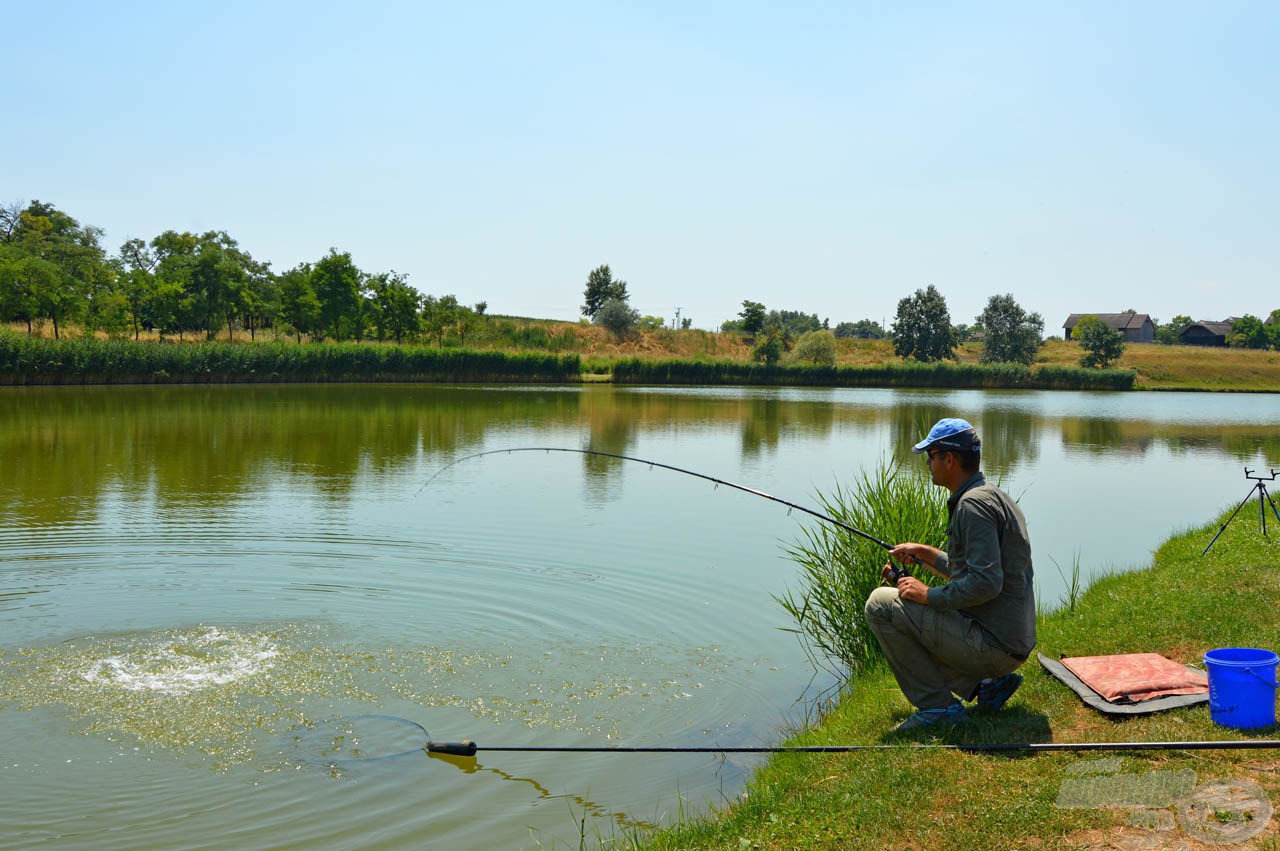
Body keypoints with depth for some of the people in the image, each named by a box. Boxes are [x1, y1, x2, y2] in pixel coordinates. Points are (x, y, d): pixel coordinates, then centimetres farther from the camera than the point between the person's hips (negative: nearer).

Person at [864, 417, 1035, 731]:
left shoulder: (974, 504, -18)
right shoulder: (996, 496, 15)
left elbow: (986, 584, -26)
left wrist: (928, 595, -15)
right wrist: (924, 553, 23)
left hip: (993, 644, -10)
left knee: (881, 604, -8)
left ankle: (937, 705, -5)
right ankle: (988, 683, 13)